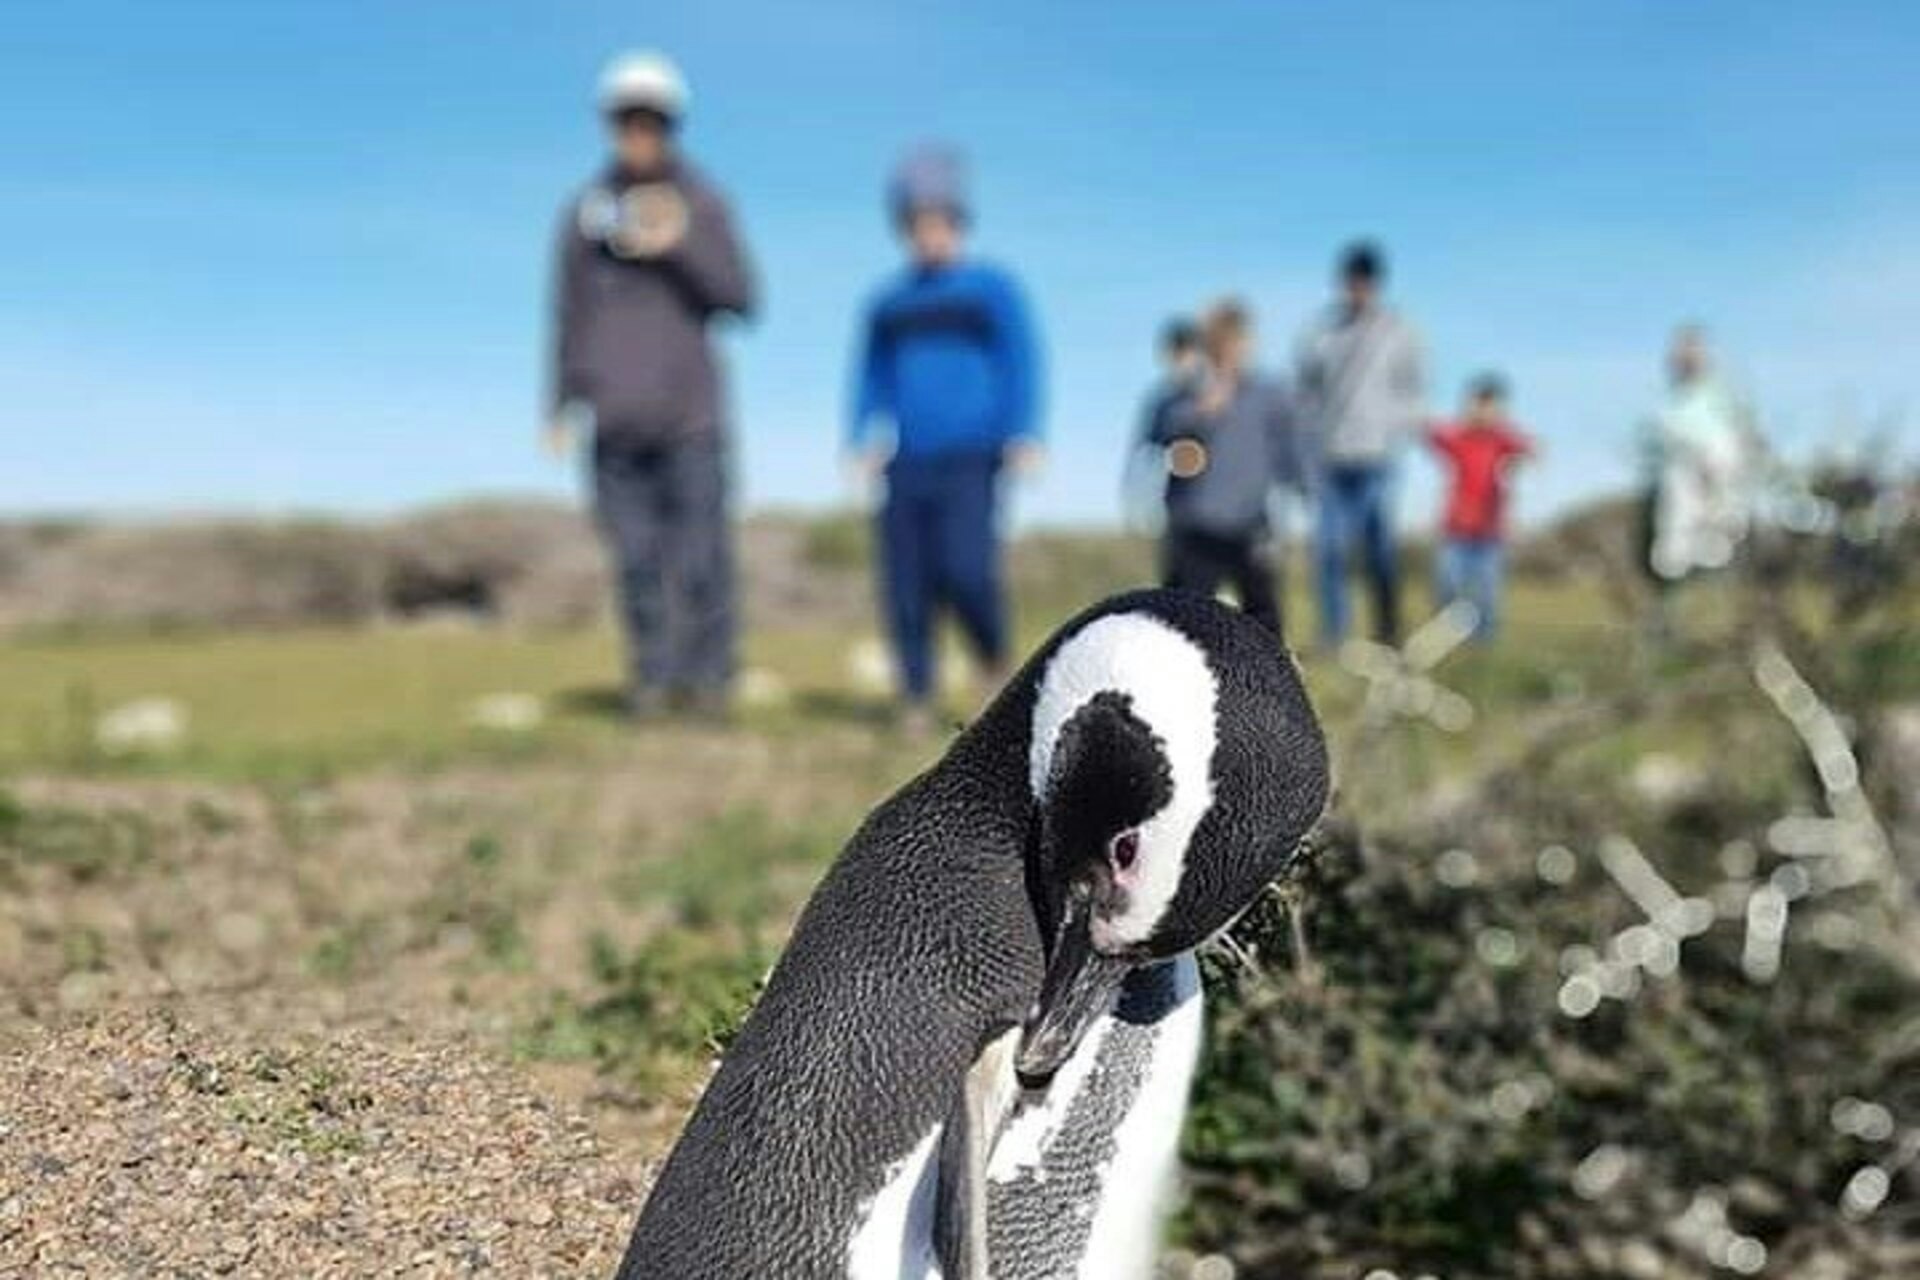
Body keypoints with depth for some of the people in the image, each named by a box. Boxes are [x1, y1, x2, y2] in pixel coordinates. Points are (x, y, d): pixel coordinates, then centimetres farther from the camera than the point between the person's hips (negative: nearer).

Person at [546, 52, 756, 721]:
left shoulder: (702, 205, 5)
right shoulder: (585, 212, 8)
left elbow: (739, 297, 0)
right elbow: (569, 316, 11)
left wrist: (680, 244, -15)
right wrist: (561, 408, 8)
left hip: (691, 412, -1)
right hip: (617, 418, 2)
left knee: (701, 552, -4)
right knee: (635, 557, 1)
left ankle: (709, 676, 7)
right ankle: (652, 678, 9)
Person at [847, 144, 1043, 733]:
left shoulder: (991, 288, 7)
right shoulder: (887, 303, 16)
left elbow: (1021, 364, 2)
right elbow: (871, 375, 19)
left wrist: (1024, 438, -9)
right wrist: (862, 440, 5)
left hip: (970, 462, -3)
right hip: (906, 466, 4)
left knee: (966, 571, -17)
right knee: (906, 584, -2)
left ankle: (996, 660, 10)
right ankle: (916, 700, 7)